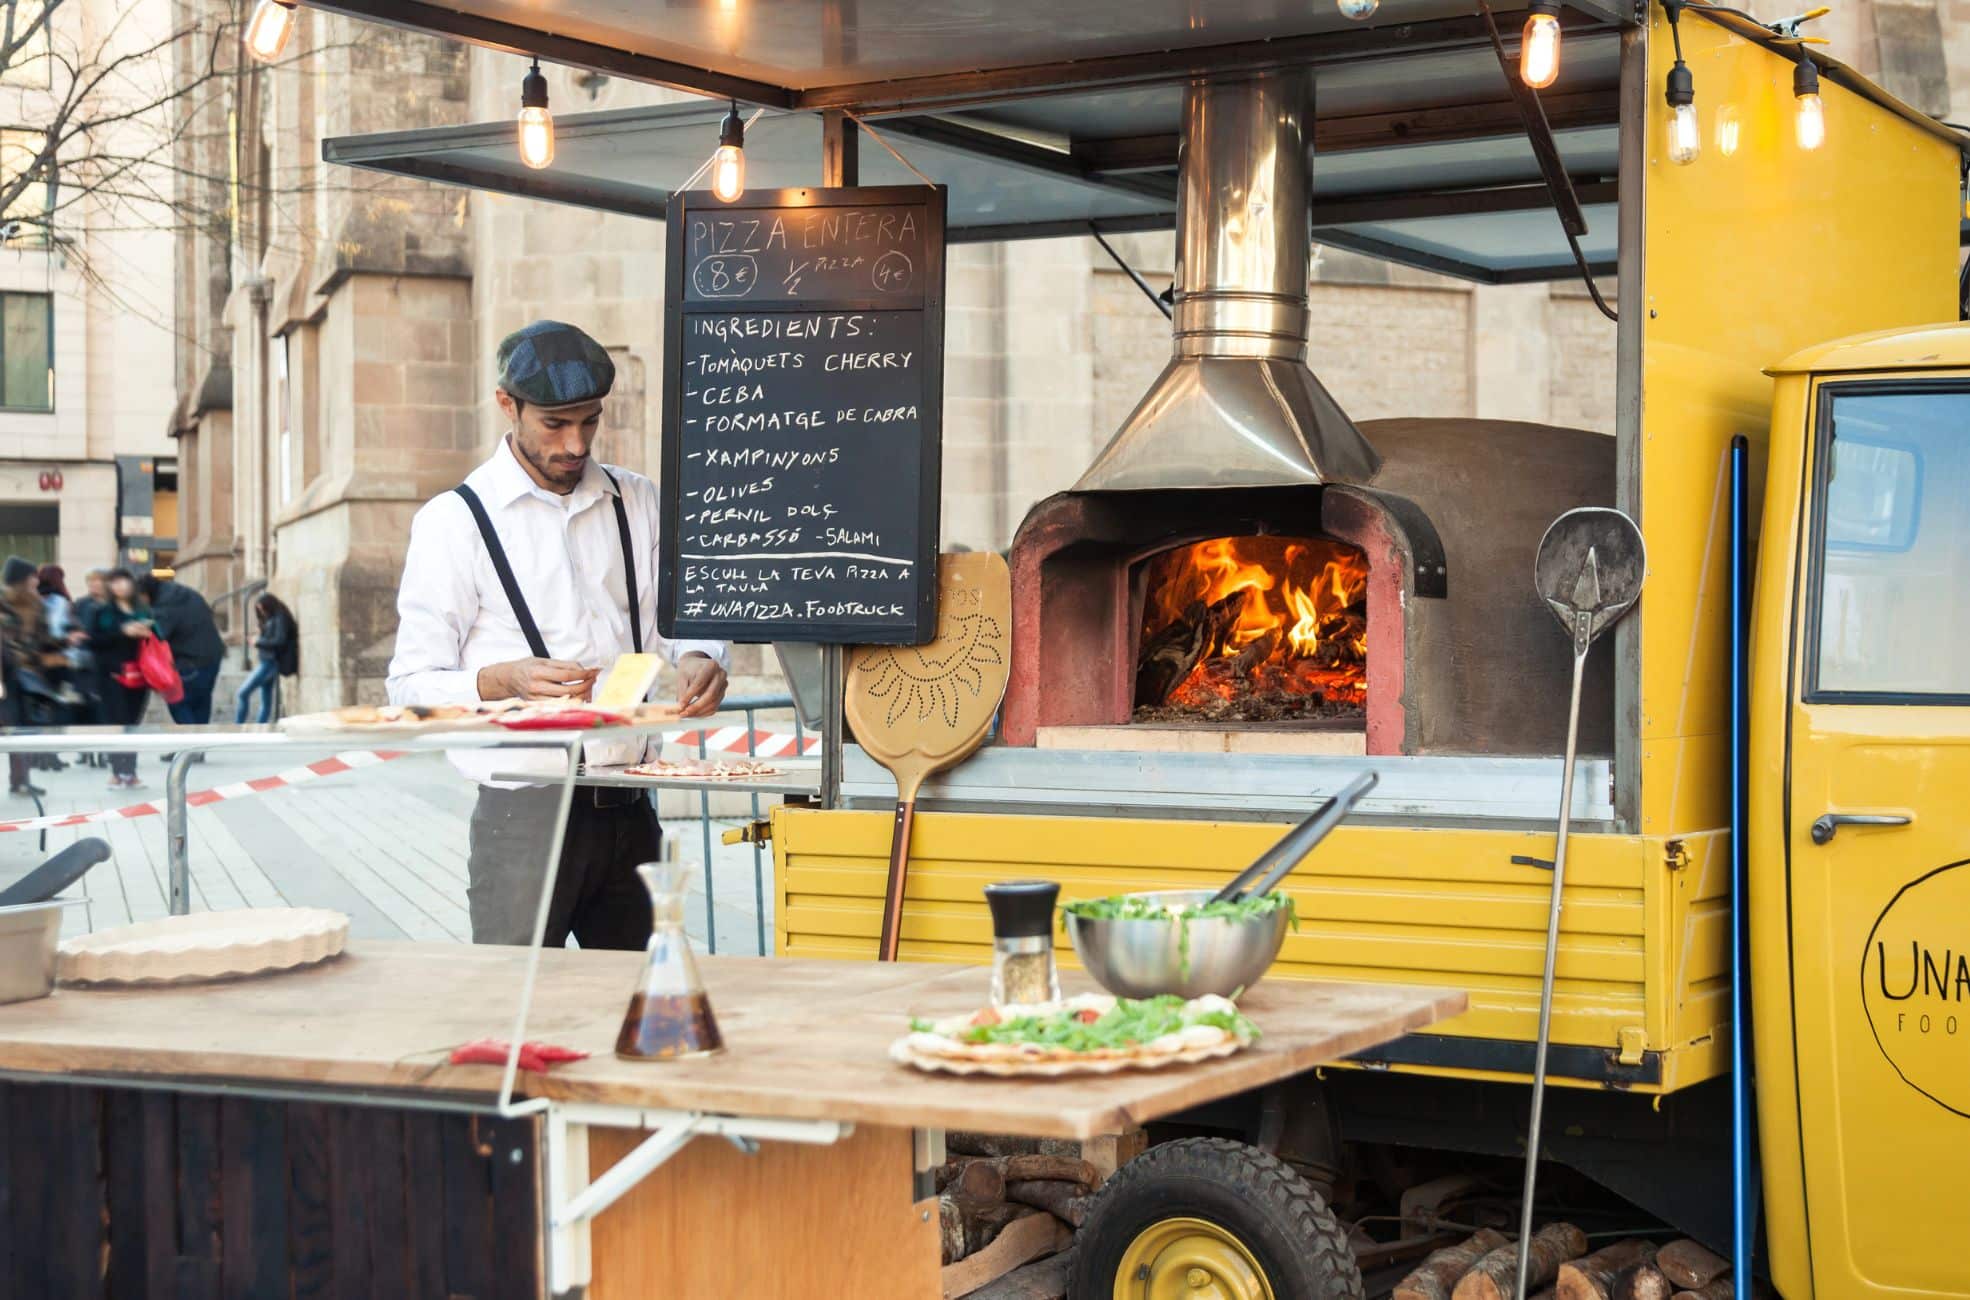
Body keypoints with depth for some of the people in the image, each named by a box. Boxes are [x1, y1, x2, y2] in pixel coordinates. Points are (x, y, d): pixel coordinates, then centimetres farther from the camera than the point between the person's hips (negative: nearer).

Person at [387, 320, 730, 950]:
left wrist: (698, 659, -10)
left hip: (628, 810, 4)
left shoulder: (638, 503, 13)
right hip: (522, 814, -4)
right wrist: (506, 679, -21)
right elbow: (412, 685, -3)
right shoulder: (454, 520, 0)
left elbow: (684, 616, 14)